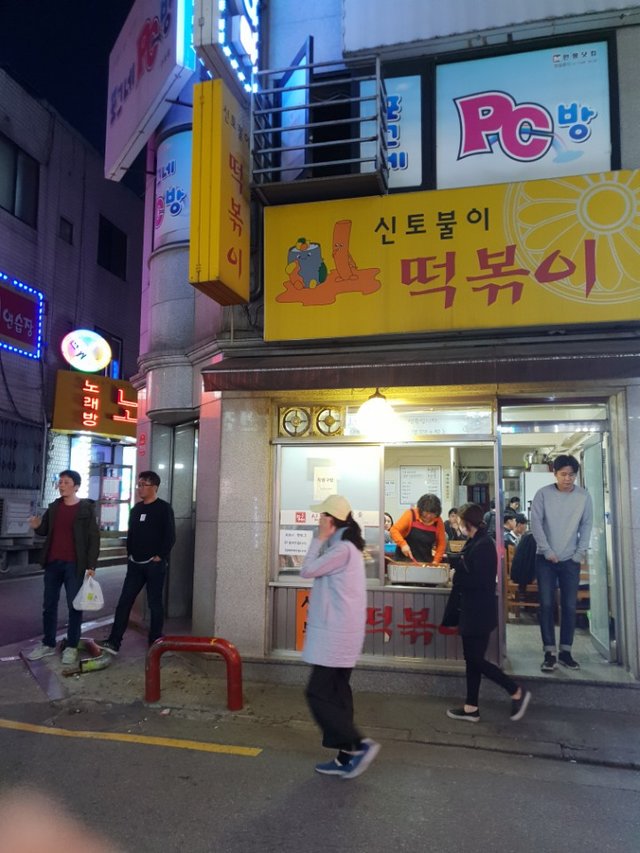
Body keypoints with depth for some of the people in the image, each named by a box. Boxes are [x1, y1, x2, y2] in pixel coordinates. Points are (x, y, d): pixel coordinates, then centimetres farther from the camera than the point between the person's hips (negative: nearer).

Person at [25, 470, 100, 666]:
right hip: (53, 563, 5)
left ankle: (71, 647, 12)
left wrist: (91, 565, -13)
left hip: (74, 565, -5)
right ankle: (48, 644, 23)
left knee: (74, 606, 2)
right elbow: (45, 531, 18)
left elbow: (94, 538, -8)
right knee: (49, 605, 11)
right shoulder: (54, 507, 9)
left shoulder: (87, 508, -7)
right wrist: (37, 526, -6)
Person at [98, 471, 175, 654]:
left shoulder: (164, 508, -7)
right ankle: (113, 642, 4)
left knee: (155, 603, 2)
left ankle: (155, 643, 13)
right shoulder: (136, 509, 13)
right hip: (135, 564, 6)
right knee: (124, 602, 1)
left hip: (154, 565, -6)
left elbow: (170, 537, -12)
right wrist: (130, 554, 10)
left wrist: (159, 557, -14)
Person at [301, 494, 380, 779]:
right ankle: (346, 757, 18)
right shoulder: (347, 547, 14)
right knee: (336, 694, 13)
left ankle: (359, 745, -2)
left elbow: (307, 570, -14)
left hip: (334, 635, -10)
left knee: (318, 694, -4)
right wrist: (323, 540, 8)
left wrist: (320, 538, -9)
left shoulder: (342, 549, -19)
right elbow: (318, 572, 15)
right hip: (339, 633, 10)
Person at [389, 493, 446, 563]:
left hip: (426, 563, 2)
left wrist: (436, 560, -7)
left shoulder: (438, 522, -1)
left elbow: (441, 544, 4)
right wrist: (403, 544, -28)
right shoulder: (411, 515, -8)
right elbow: (394, 530, -13)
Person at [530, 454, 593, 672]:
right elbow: (536, 523, -8)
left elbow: (587, 525, 3)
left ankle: (566, 652, 16)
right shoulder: (543, 494, -8)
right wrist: (547, 551, -11)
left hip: (571, 560, 2)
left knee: (570, 606, 5)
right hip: (545, 559, -2)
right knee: (547, 605, -2)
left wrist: (581, 552, -3)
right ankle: (550, 653, 5)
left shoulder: (584, 496, -2)